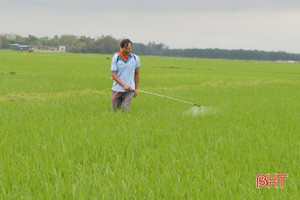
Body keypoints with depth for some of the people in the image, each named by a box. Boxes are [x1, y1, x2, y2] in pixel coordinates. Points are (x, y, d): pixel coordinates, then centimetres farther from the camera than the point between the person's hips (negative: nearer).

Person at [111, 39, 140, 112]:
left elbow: (137, 74, 11)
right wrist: (124, 85, -15)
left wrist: (136, 89, 10)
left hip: (129, 90, 0)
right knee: (115, 110, 10)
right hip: (117, 89, 0)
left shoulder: (136, 58, 1)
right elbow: (113, 75, -6)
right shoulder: (116, 58, -3)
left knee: (126, 110, -15)